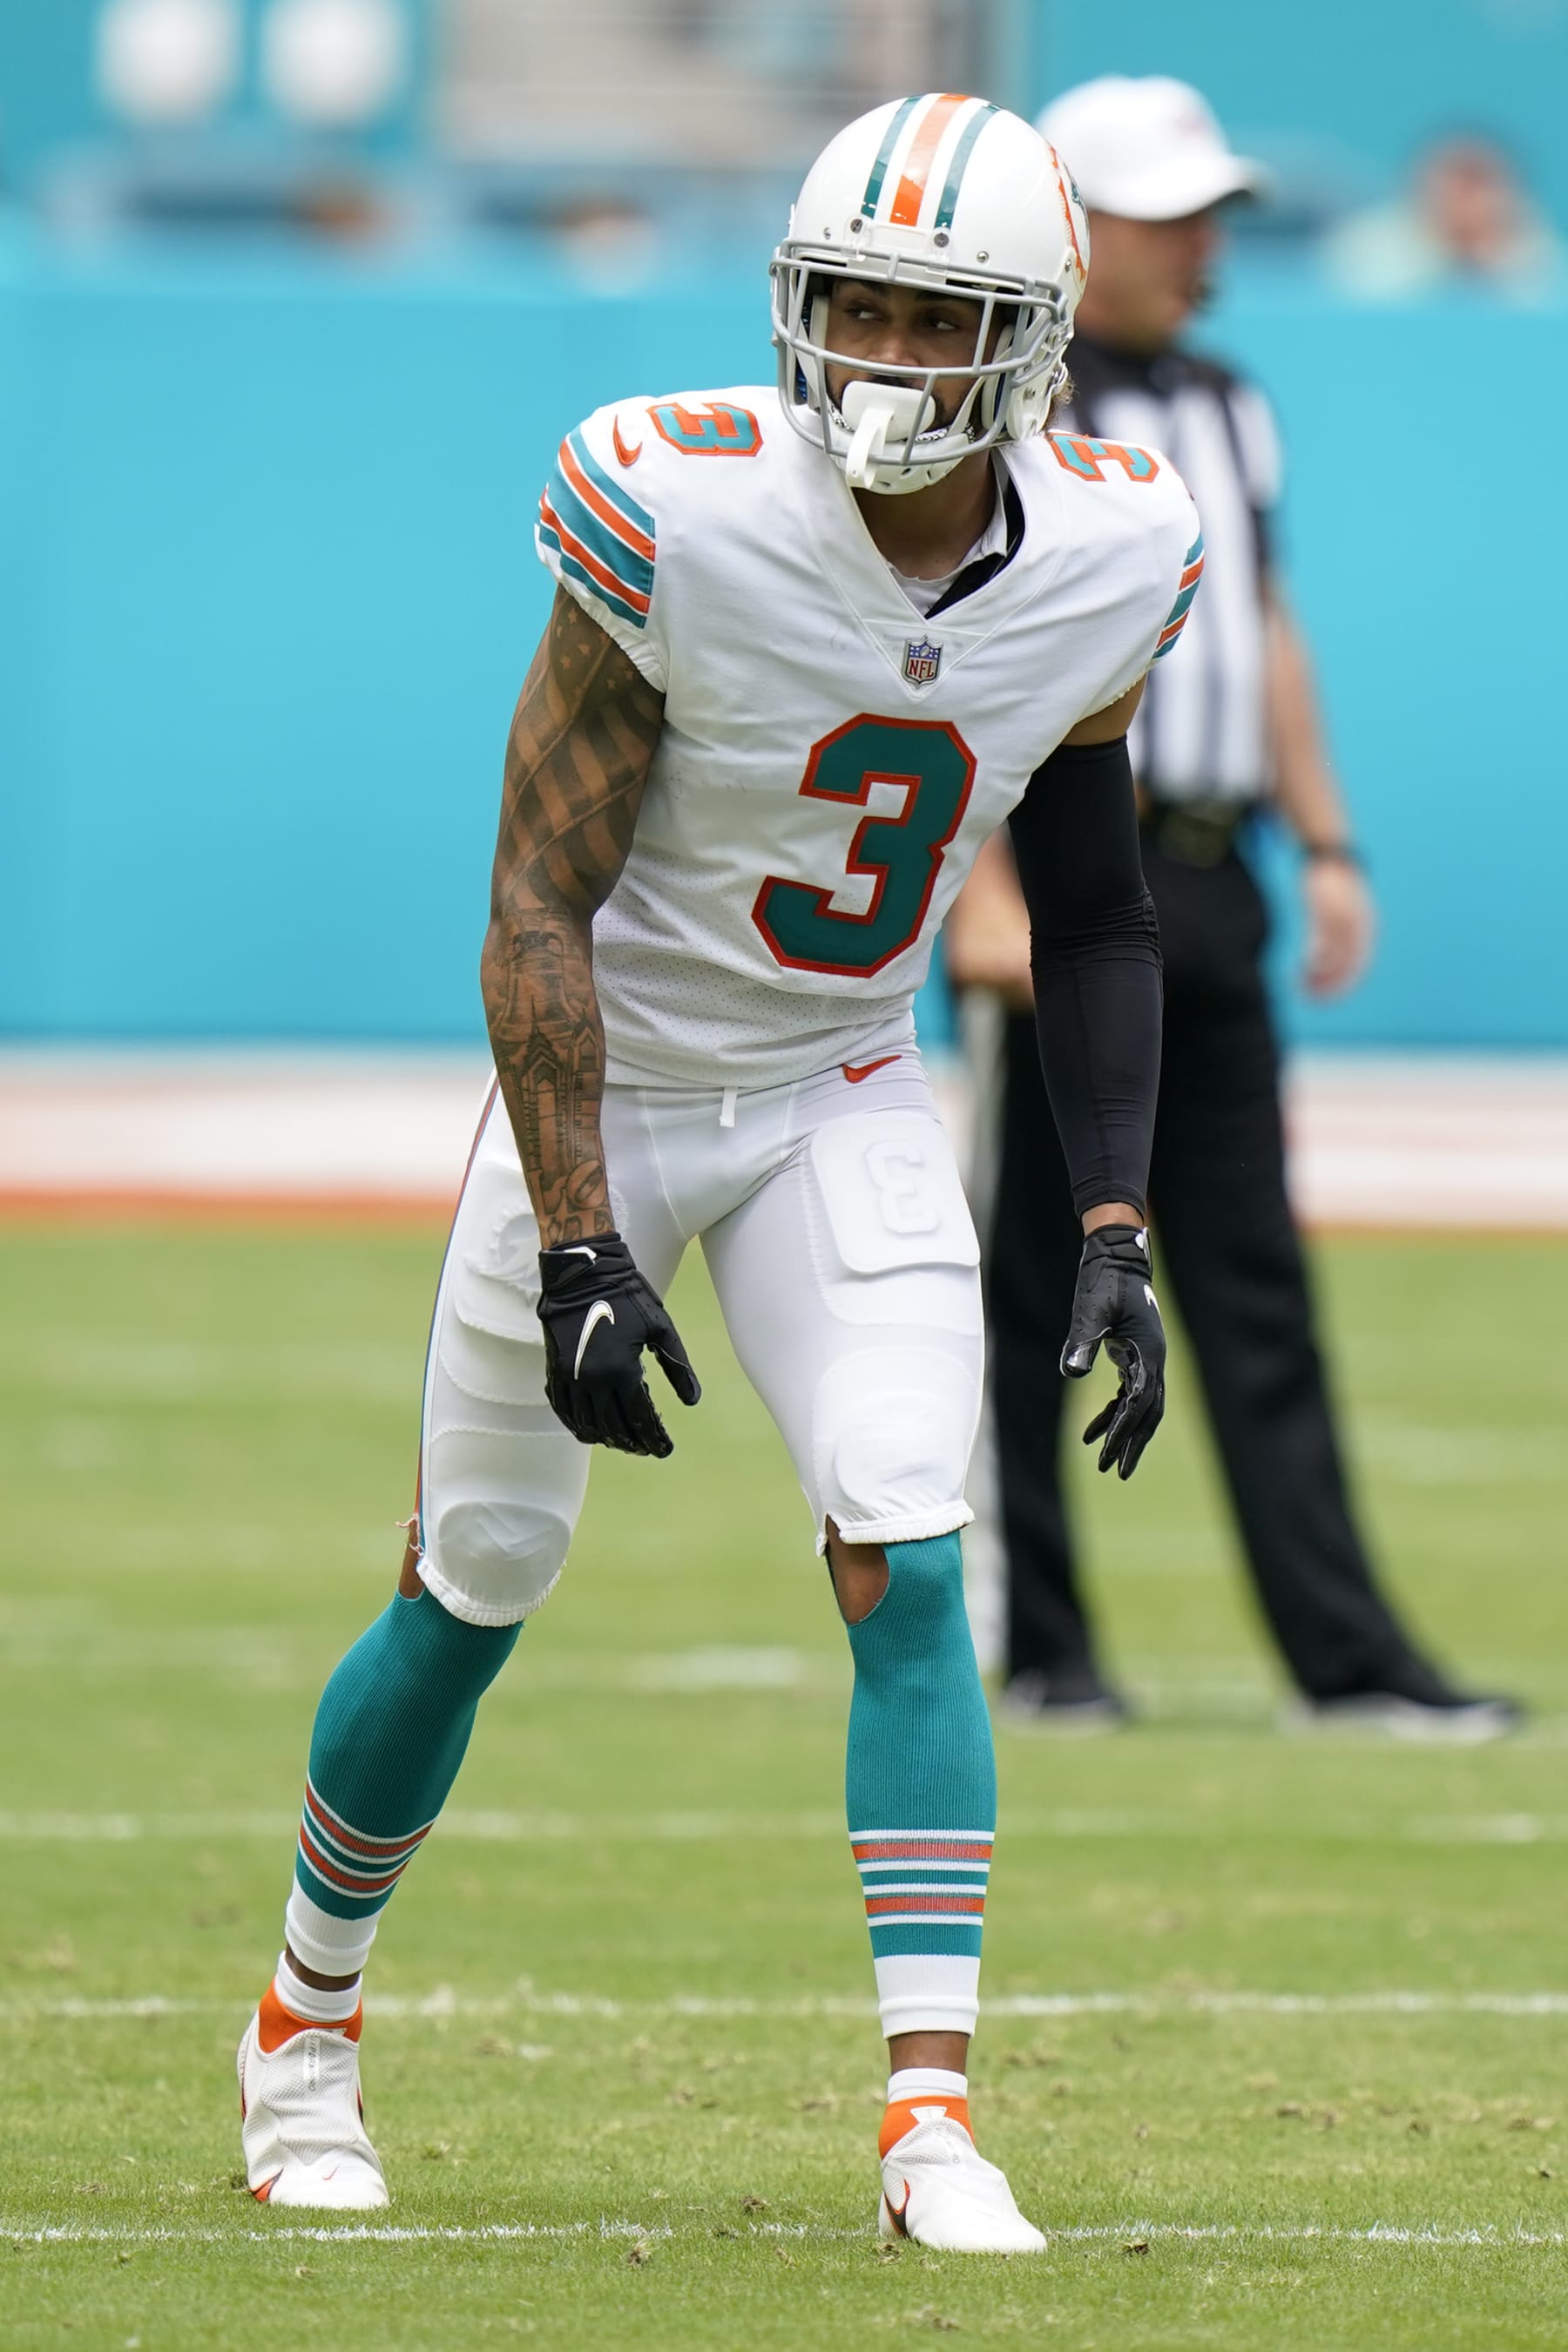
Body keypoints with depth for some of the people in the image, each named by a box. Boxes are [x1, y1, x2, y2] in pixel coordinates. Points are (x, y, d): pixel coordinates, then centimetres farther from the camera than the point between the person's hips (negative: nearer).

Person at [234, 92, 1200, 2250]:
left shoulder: (1104, 566, -10)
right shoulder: (684, 523, -24)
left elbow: (1090, 911, 6)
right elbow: (540, 902, -19)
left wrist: (1116, 1230, -1)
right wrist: (576, 1249, -23)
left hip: (848, 1102, 3)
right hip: (610, 1085, -3)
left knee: (907, 1569, -14)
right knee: (473, 1590, 7)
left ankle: (935, 2118, -14)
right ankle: (306, 2029, 29)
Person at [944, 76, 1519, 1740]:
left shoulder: (1222, 408, 17)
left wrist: (1325, 845, 16)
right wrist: (987, 893, -21)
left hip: (1207, 881, 7)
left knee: (1256, 1284, 4)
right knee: (1031, 1281, -1)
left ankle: (1346, 1659, 1)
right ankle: (1030, 1651, 6)